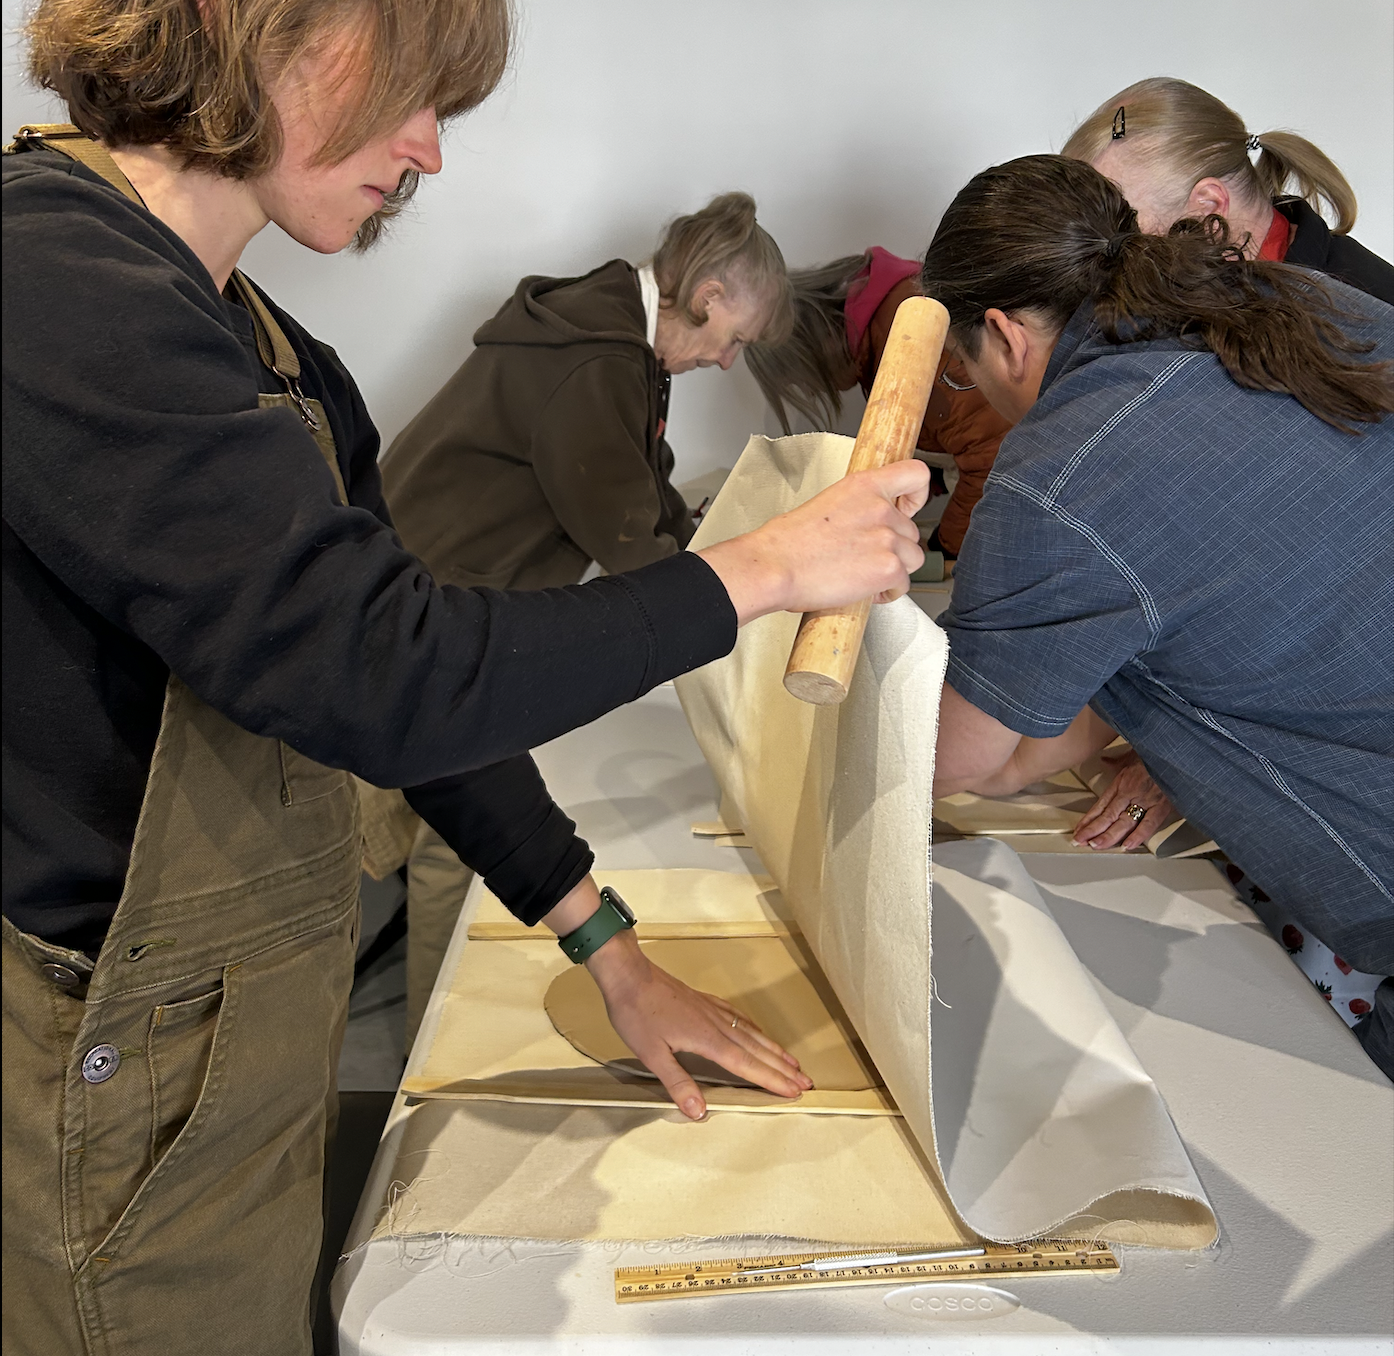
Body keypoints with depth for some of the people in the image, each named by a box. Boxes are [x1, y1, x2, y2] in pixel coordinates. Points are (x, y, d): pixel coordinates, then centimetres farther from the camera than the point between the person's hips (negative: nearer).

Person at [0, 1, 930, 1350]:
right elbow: (385, 674, -29)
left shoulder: (264, 350, 7)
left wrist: (608, 947, 7)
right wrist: (759, 570, -18)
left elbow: (401, 676, 6)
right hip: (126, 1102, -8)